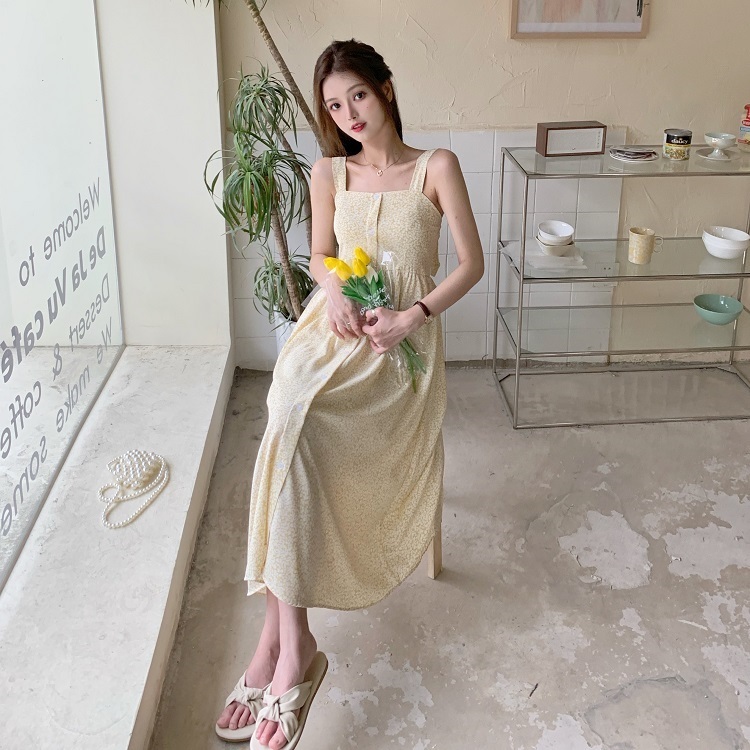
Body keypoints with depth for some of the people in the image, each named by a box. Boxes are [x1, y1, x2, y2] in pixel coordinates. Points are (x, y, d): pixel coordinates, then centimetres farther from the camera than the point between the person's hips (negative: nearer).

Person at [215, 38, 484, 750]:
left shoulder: (436, 167, 4)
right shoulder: (330, 173, 13)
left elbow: (472, 262, 2)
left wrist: (411, 316, -12)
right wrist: (334, 289, -2)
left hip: (402, 341, -3)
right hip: (333, 325, 3)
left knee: (289, 429, -31)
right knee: (288, 423, -32)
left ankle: (281, 638, -26)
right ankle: (292, 644, -30)